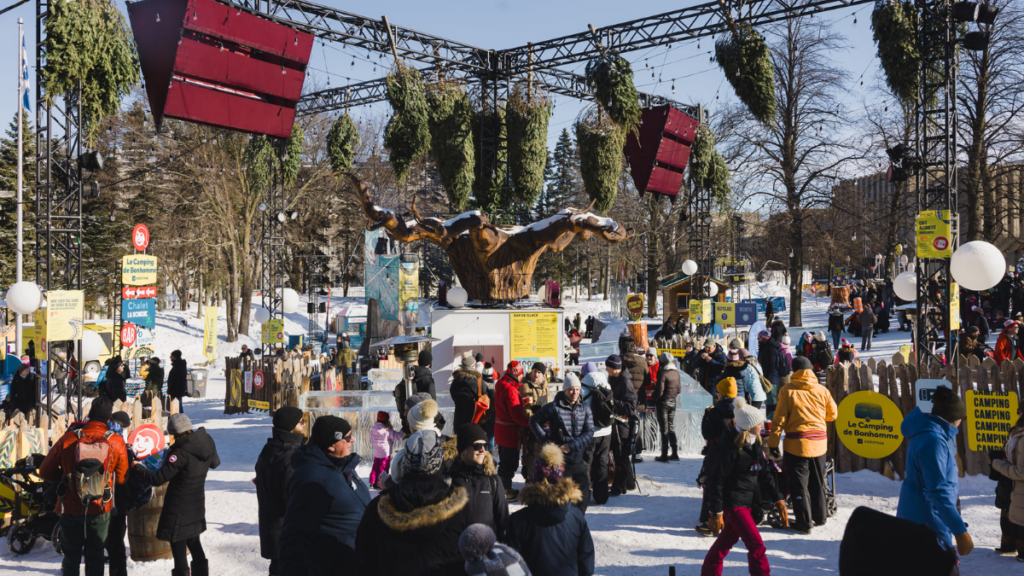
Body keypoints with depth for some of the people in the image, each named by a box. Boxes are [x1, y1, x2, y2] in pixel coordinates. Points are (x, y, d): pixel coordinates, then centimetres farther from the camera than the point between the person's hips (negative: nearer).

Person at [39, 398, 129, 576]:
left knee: (71, 557, 15)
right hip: (101, 510, 0)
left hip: (70, 509, 0)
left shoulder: (68, 438, -11)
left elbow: (45, 471, -2)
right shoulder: (117, 442, -11)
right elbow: (122, 478, -3)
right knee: (95, 556, 14)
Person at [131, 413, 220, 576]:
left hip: (179, 509, -8)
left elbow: (158, 479, -23)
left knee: (178, 546, 2)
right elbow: (215, 463, 14)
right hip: (197, 505, 8)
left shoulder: (181, 453, -26)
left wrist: (138, 469, -10)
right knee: (193, 541, 24)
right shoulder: (207, 443, -6)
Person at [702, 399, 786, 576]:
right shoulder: (730, 447, -20)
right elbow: (716, 479, -18)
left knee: (728, 539, 20)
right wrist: (716, 513, -18)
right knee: (756, 546, -10)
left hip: (746, 502, 9)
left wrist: (778, 500, 8)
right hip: (733, 502, -9)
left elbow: (764, 474, 13)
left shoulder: (753, 444, 6)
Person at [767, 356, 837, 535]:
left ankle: (804, 523, 6)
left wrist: (773, 442, -5)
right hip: (819, 443, 4)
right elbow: (832, 414, 11)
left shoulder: (787, 390, -8)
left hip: (796, 443, -4)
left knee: (799, 484, 4)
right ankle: (820, 516, 33)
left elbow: (779, 418, -10)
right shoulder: (822, 390, 0)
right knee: (818, 482, 20)